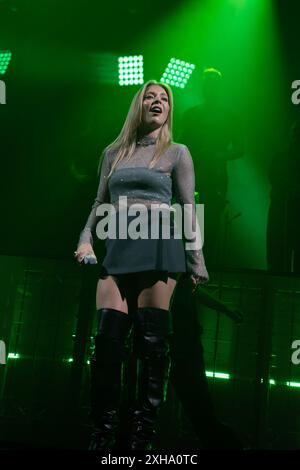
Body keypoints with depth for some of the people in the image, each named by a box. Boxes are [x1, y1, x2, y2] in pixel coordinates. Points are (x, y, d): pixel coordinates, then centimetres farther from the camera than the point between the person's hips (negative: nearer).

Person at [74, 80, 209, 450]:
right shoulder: (113, 152, 19)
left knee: (152, 342, -6)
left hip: (158, 244, -3)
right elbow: (100, 203, 23)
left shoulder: (177, 153, 11)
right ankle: (102, 439, 2)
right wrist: (86, 239, 7)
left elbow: (188, 209, 6)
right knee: (107, 340, -6)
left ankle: (142, 439, 2)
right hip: (117, 246, 3)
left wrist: (196, 263, 1)